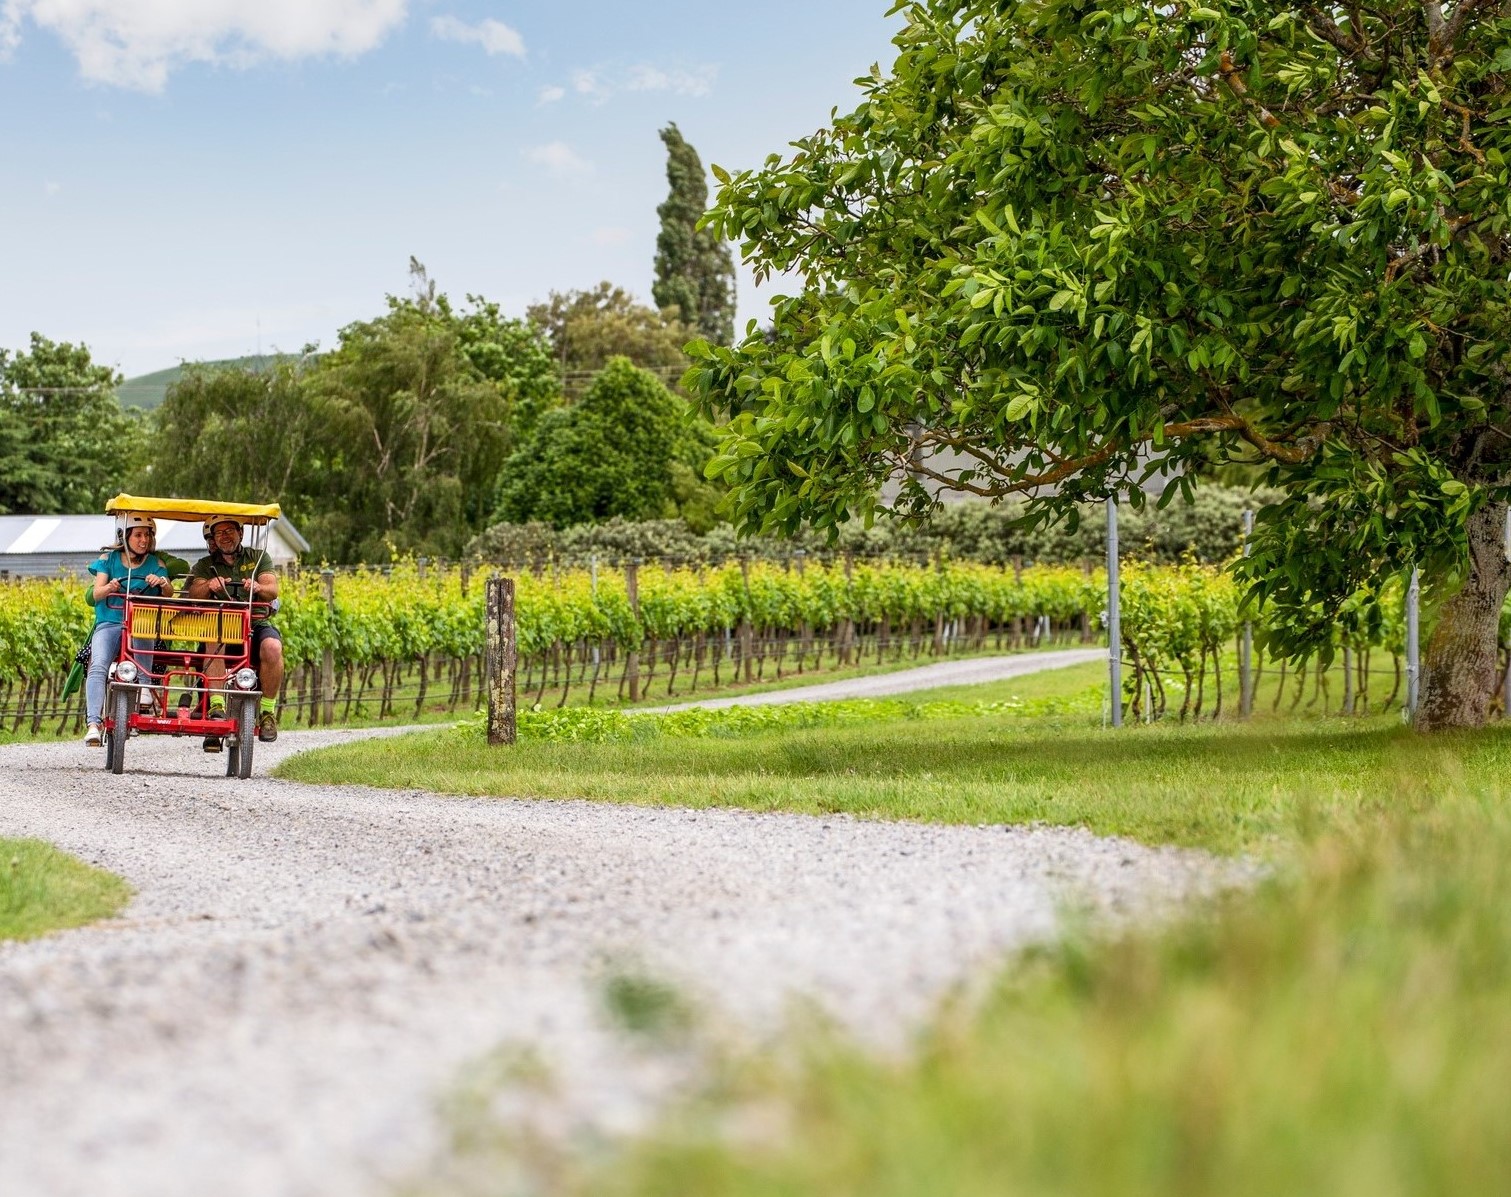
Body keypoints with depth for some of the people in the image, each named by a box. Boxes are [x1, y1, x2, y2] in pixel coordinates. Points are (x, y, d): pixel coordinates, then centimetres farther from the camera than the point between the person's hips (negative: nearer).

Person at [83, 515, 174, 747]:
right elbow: (95, 594, 3)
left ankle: (145, 687, -34)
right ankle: (93, 723, -34)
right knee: (98, 667, -26)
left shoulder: (155, 563, 11)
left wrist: (162, 583, -24)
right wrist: (109, 588, -20)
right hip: (109, 623, 0)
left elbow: (169, 594, -1)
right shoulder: (108, 559, 11)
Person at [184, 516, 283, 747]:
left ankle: (268, 711, -19)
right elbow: (192, 595, -3)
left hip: (256, 624, 0)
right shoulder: (205, 566, 16)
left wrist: (258, 588, -24)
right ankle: (215, 708, -42)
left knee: (272, 647, -34)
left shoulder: (258, 558, 17)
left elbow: (272, 590, 0)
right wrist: (208, 586, -26)